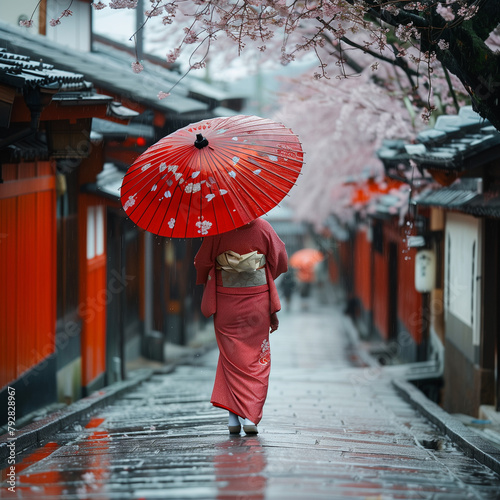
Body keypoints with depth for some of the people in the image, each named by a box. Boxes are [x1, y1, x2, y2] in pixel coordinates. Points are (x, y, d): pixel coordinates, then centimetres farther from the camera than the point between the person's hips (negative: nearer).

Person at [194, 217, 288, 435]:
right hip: (257, 300, 0)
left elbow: (202, 262, 0)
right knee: (256, 359, 7)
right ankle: (251, 417, -1)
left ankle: (233, 416, 1)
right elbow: (279, 261, 5)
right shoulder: (262, 227, -3)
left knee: (230, 357, 9)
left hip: (226, 301, 0)